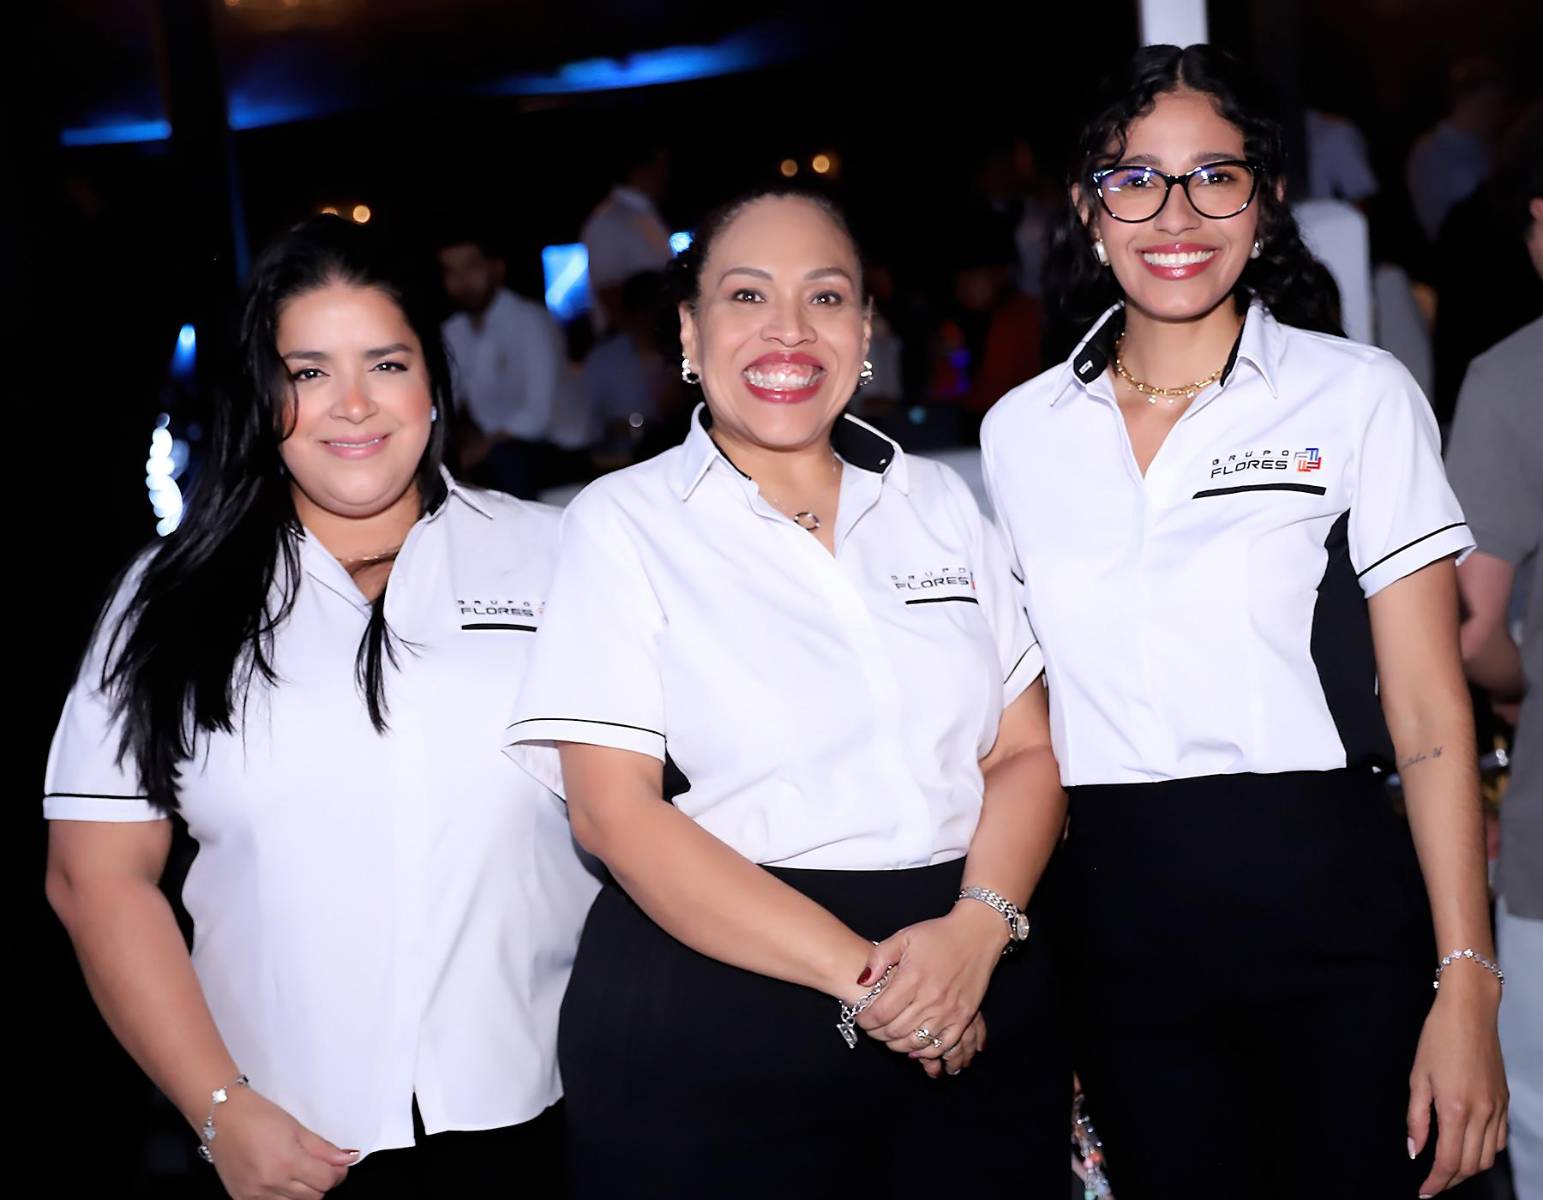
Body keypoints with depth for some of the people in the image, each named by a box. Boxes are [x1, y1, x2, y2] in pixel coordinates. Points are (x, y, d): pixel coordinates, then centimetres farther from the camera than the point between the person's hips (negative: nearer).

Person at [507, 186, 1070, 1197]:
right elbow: (613, 810, -10)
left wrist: (976, 931, -14)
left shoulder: (938, 501, 9)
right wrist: (858, 971, -17)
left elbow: (1027, 752, 6)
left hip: (980, 1017, 3)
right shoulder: (623, 523, -2)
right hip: (709, 1035, -3)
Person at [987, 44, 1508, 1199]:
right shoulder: (1019, 430, 7)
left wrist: (1466, 988, -11)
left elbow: (1430, 717, -6)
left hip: (1329, 914, -3)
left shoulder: (1360, 396, -3)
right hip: (1120, 923, 3)